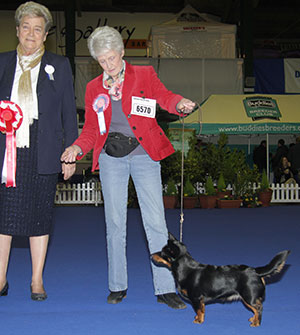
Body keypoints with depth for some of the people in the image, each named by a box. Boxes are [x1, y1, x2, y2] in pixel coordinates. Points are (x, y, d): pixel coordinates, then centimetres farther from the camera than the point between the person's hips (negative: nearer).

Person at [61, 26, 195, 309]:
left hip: (144, 155, -2)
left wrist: (181, 104, -30)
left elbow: (164, 97, -8)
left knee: (155, 221, -6)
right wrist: (77, 148, -7)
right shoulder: (94, 88, 12)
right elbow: (91, 130, 12)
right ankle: (117, 286, 16)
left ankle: (165, 288, -2)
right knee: (114, 222, 5)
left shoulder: (144, 75, 5)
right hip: (111, 158, 2)